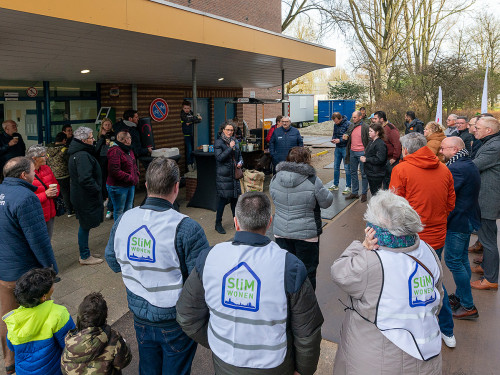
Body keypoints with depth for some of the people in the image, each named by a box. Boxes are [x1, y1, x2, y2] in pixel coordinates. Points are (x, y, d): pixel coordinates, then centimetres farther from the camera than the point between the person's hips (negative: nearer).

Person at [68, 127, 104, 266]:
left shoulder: (76, 153, 12)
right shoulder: (83, 156, -22)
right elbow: (85, 179, -30)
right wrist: (97, 189, -18)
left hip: (79, 196, 11)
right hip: (86, 197, -11)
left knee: (84, 225, 19)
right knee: (85, 226, 0)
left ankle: (84, 254, 31)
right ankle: (85, 257, 12)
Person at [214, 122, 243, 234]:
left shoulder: (235, 141, 13)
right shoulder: (218, 142, -7)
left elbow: (239, 155, 22)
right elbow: (219, 157, -17)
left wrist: (240, 162, 1)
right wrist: (230, 148, -19)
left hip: (234, 174, 6)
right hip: (223, 176, -6)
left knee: (234, 198, 12)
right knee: (222, 199, -5)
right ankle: (218, 224, 7)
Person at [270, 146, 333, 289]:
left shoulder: (275, 179, -4)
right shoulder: (313, 181, -17)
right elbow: (326, 202, -5)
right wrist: (327, 192, 14)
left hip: (280, 233, 4)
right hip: (306, 233, -4)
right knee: (307, 271, 13)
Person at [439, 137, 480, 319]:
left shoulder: (457, 169, -23)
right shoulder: (469, 165, 11)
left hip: (458, 222, -11)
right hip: (468, 219, 11)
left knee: (454, 261, -2)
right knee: (462, 258, 19)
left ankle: (468, 306, 6)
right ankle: (460, 297, 32)